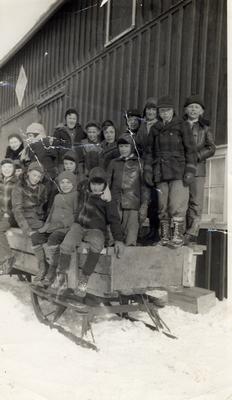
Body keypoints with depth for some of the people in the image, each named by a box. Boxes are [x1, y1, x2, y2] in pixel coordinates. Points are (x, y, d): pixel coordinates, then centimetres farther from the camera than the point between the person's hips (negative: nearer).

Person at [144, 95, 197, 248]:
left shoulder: (182, 125, 4)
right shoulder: (155, 129, 16)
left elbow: (191, 149, 0)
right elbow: (150, 151, 19)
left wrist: (190, 171, -9)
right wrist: (148, 170, 10)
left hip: (178, 171, -4)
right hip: (160, 172, 4)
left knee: (177, 205, -10)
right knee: (163, 206, 4)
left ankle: (178, 236, -3)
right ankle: (165, 237, 11)